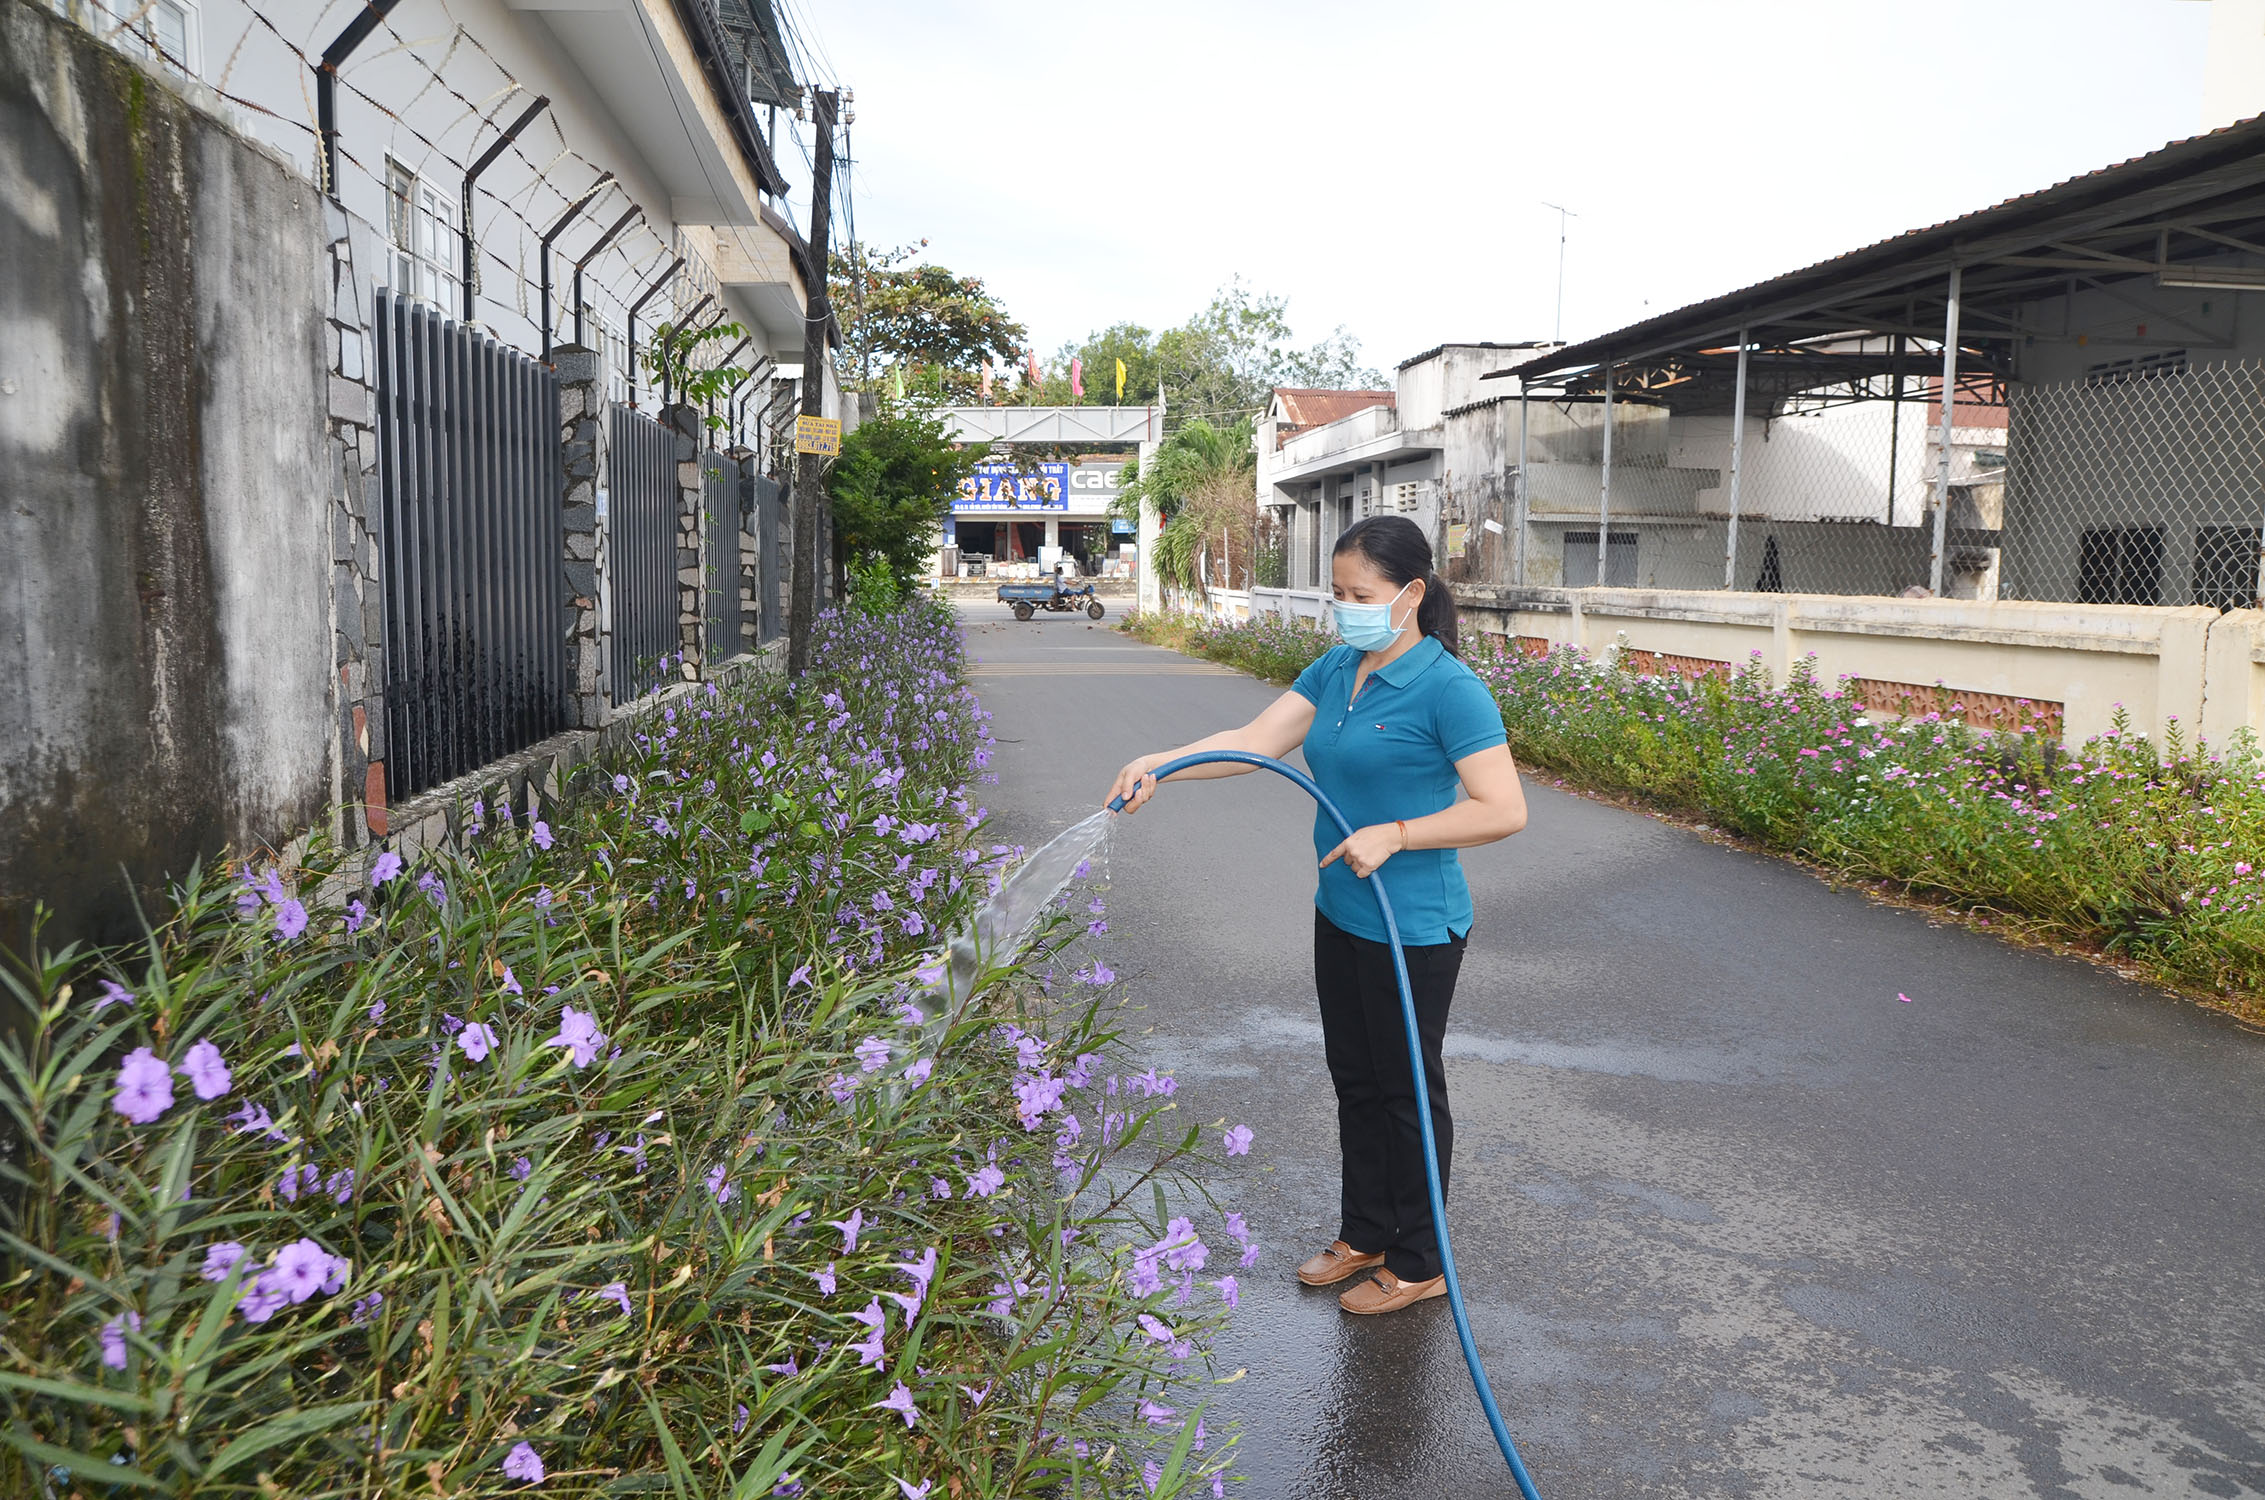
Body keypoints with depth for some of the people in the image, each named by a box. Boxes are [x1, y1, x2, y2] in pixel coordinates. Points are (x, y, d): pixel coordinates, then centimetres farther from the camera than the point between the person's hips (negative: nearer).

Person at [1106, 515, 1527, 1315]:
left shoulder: (1448, 688, -18)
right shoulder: (1337, 669, 5)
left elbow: (1504, 809, -20)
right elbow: (1257, 739, -3)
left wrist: (1393, 835, -24)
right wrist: (1160, 763, -17)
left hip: (1413, 930, -8)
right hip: (1342, 915, 8)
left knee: (1407, 1090, 7)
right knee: (1355, 1080, 19)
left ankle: (1418, 1264, 25)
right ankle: (1364, 1234, 37)